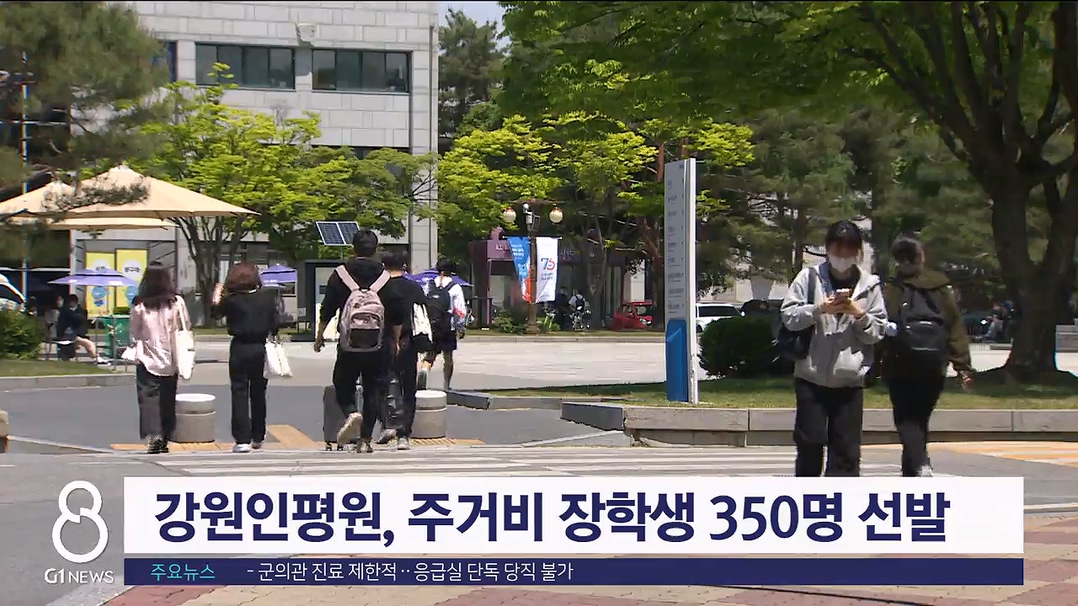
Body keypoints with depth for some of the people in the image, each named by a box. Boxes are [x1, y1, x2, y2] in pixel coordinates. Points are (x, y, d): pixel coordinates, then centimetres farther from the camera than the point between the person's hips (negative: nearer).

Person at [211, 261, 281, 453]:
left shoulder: (232, 300, -10)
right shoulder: (267, 297, -2)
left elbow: (216, 312, 8)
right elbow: (275, 324, 0)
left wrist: (217, 296, 23)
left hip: (240, 349, -3)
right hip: (261, 348, 3)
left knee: (240, 393, -1)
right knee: (258, 393, 15)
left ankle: (242, 440, -9)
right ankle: (258, 437, 24)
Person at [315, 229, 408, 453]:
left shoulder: (340, 275, -2)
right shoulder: (385, 278, 2)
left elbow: (327, 310, 0)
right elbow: (398, 317, 5)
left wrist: (320, 335, 12)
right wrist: (395, 342, 17)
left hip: (348, 345, -1)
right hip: (379, 348, 1)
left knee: (343, 386, 12)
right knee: (373, 391, 7)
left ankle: (351, 413, -18)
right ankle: (365, 440, 5)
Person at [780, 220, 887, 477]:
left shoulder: (869, 285, 4)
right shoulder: (809, 277, 1)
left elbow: (877, 331, 4)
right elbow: (788, 315, -4)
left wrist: (859, 314, -13)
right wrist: (819, 309, -18)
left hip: (850, 381, 1)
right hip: (811, 378, -1)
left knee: (846, 450, 1)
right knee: (810, 445, 1)